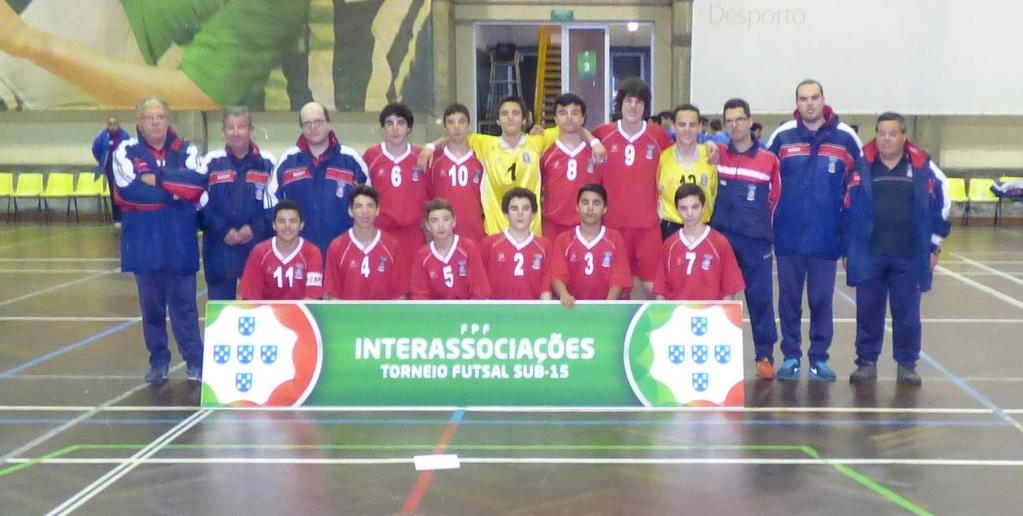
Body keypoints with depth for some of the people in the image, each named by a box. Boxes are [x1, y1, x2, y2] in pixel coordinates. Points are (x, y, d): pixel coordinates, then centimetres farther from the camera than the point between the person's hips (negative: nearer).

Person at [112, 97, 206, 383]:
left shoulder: (187, 151, 4)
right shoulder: (125, 152, 0)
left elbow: (198, 182, -14)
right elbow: (129, 191, -15)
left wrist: (157, 179, -16)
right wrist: (176, 191, -11)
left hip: (181, 244, 0)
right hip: (144, 244, 0)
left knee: (184, 304, 3)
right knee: (151, 305, 10)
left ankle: (195, 362, 11)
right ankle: (158, 361, 22)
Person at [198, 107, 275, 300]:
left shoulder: (267, 163, 4)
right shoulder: (211, 162, 5)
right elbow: (201, 204, 1)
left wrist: (255, 228, -12)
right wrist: (223, 230, -11)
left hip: (257, 246, 0)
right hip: (219, 248, 0)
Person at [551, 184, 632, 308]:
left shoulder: (615, 239, 6)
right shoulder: (563, 240, 7)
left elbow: (619, 278, -1)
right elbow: (557, 276, -4)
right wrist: (564, 295, -25)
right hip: (573, 307, 1)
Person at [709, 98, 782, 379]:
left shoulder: (768, 160, 1)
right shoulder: (716, 154, 3)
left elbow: (774, 197, 10)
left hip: (756, 240, -1)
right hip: (720, 236, 1)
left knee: (761, 298, 2)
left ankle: (765, 356, 10)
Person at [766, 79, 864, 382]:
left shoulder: (845, 138, 0)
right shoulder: (782, 136, 3)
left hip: (826, 236, -1)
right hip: (788, 236, 1)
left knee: (821, 300, 6)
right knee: (789, 299, 8)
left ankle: (819, 359, 17)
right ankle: (791, 357, 18)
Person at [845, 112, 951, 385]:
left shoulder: (922, 166, 1)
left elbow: (941, 204, 9)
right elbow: (845, 207, 6)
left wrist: (935, 245, 8)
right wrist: (846, 248, 5)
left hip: (909, 257, 0)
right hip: (868, 256, 0)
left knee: (907, 314, 6)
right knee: (868, 312, 7)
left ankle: (907, 365, 19)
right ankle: (866, 362, 19)